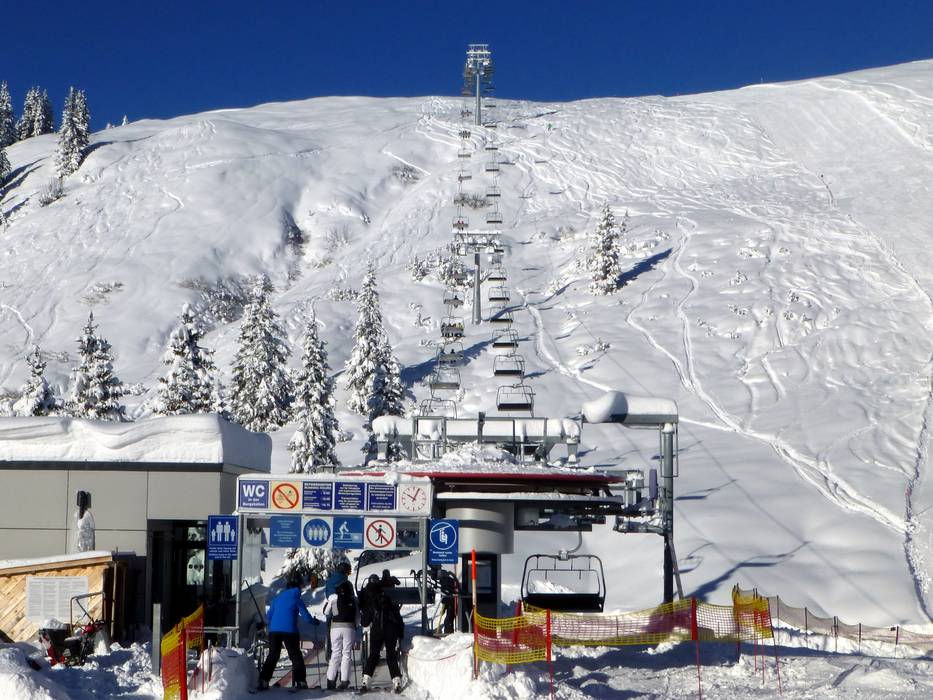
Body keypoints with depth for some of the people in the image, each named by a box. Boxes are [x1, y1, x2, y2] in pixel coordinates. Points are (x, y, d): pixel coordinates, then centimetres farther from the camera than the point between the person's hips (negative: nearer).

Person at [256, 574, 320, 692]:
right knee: (295, 656, 8)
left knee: (272, 655, 11)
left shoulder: (277, 598, 14)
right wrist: (314, 621, 21)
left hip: (274, 630, 3)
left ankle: (263, 681, 0)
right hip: (290, 631, -3)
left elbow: (268, 616, 17)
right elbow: (306, 616, 1)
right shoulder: (296, 599, 2)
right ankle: (300, 681, 3)